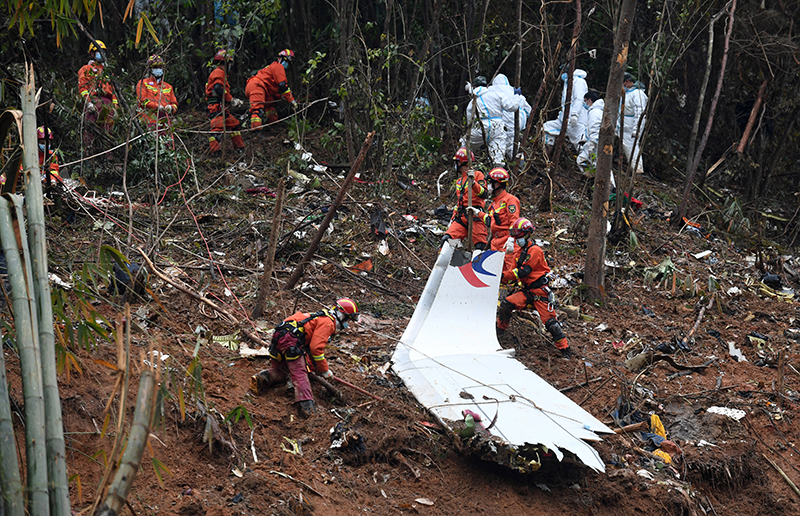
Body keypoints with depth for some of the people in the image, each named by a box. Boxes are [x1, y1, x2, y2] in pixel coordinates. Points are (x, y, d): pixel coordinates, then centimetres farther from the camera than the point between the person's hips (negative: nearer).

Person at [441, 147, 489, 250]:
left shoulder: (477, 175, 3)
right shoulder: (459, 181, 27)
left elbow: (484, 194, -10)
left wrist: (473, 183, -23)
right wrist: (453, 218, 25)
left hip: (475, 215, -6)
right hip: (461, 216, 6)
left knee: (480, 246, -11)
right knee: (446, 239, -13)